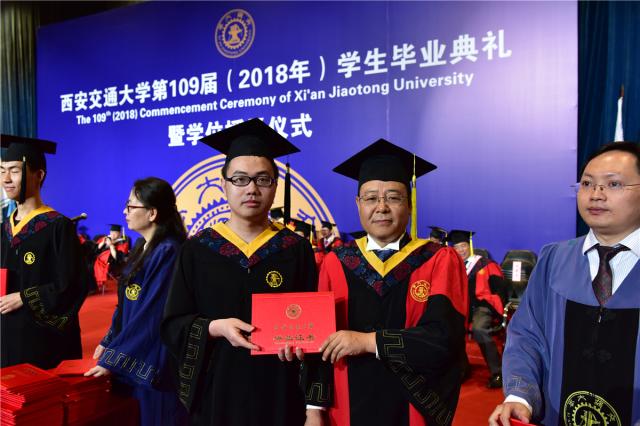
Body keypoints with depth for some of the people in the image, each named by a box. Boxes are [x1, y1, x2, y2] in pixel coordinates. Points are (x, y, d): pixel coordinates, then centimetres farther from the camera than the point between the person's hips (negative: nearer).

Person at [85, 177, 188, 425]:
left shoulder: (168, 251, -22)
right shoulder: (144, 249, 7)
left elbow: (151, 315, -24)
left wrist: (112, 358, -19)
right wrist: (109, 341, 6)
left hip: (152, 365, -9)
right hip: (131, 356, 9)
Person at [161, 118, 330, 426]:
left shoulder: (297, 250, -2)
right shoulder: (197, 250, -1)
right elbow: (173, 325, -1)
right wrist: (216, 328, -20)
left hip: (281, 397, 0)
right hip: (215, 394, 1)